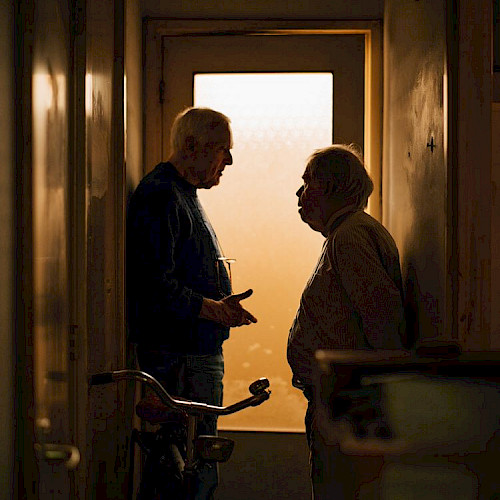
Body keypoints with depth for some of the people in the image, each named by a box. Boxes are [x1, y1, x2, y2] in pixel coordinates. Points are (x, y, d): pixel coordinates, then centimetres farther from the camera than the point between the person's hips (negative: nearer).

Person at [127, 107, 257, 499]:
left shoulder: (185, 195, 21)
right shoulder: (160, 196, -13)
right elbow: (154, 283, -22)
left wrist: (221, 305, 14)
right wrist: (211, 309, -21)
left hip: (201, 350, 11)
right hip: (179, 359, -11)